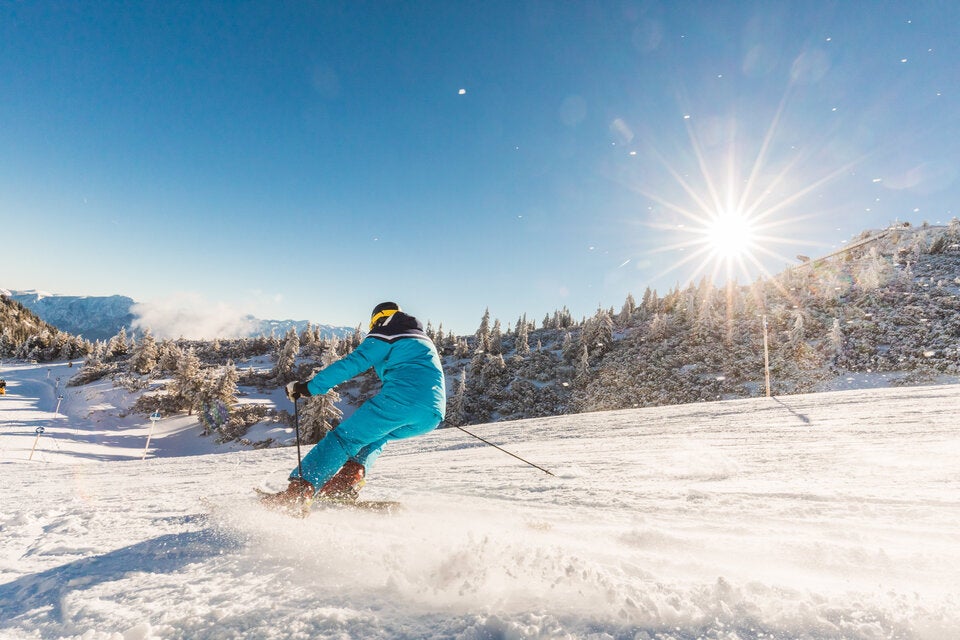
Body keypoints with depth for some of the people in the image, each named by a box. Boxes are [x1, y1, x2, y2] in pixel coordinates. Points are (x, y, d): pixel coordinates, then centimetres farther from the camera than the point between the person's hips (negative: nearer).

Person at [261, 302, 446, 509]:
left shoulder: (384, 337, 11)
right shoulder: (425, 341, 34)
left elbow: (351, 364, -1)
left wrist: (308, 387, 1)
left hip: (401, 399, -7)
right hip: (432, 416, 7)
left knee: (345, 436, 4)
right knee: (374, 434, 27)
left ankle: (299, 491, -7)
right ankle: (348, 483, 8)